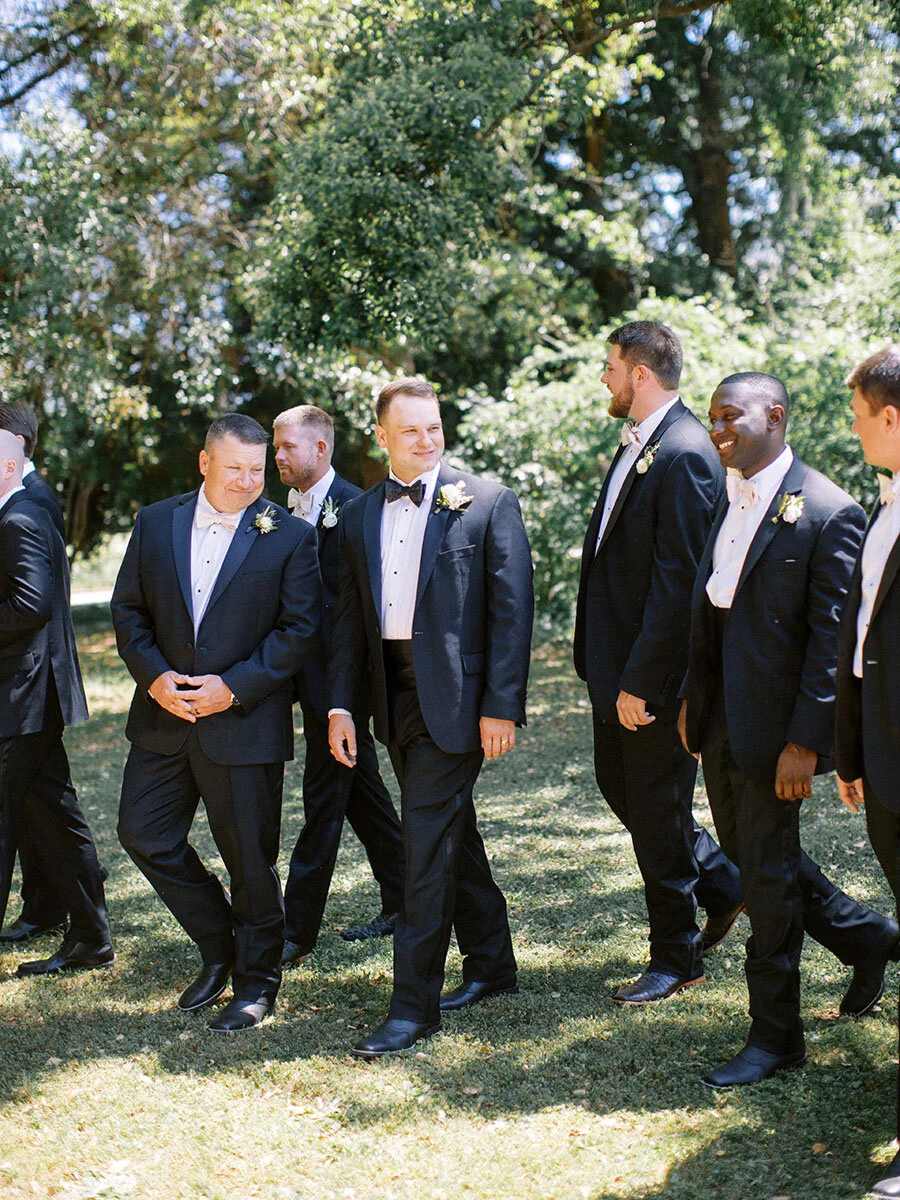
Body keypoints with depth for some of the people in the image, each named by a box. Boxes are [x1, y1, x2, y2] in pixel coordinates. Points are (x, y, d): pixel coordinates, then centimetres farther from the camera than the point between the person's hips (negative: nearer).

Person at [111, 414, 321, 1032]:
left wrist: (233, 687, -15)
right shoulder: (156, 523, 6)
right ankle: (219, 946, 28)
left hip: (245, 720, -4)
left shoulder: (289, 535, -5)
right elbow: (129, 608, 7)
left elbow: (300, 629, -7)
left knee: (250, 857, 3)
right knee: (143, 832, 8)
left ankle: (258, 979, 22)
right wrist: (154, 676, -9)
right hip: (164, 715, 4)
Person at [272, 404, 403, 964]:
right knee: (363, 793, 16)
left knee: (323, 801, -4)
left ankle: (298, 931, 1)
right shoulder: (292, 508, 14)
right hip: (315, 678, 9)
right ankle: (404, 902, 28)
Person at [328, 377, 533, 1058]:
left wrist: (501, 707, -14)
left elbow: (512, 610, -8)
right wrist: (341, 705, 4)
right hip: (393, 697, 6)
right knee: (451, 835, 16)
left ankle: (414, 1006, 0)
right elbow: (350, 619, 13)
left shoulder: (489, 503, -5)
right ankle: (491, 965, 32)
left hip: (455, 695, -6)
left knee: (428, 845, -7)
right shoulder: (359, 517, 11)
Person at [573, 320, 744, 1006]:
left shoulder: (685, 454, -20)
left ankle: (676, 958, 20)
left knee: (656, 807, 3)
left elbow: (678, 582, -23)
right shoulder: (636, 444, 11)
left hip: (656, 668, -10)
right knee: (618, 786, 20)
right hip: (617, 662, 10)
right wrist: (609, 668, 13)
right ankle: (725, 885, 36)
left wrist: (639, 681, -22)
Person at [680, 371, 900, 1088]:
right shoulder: (724, 500, 9)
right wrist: (692, 698, 15)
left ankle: (775, 1038, 18)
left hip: (774, 726, -8)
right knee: (748, 857, 18)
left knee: (769, 874, 2)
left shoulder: (828, 513, -15)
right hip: (719, 721, 8)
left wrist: (806, 742, -19)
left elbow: (833, 639, -17)